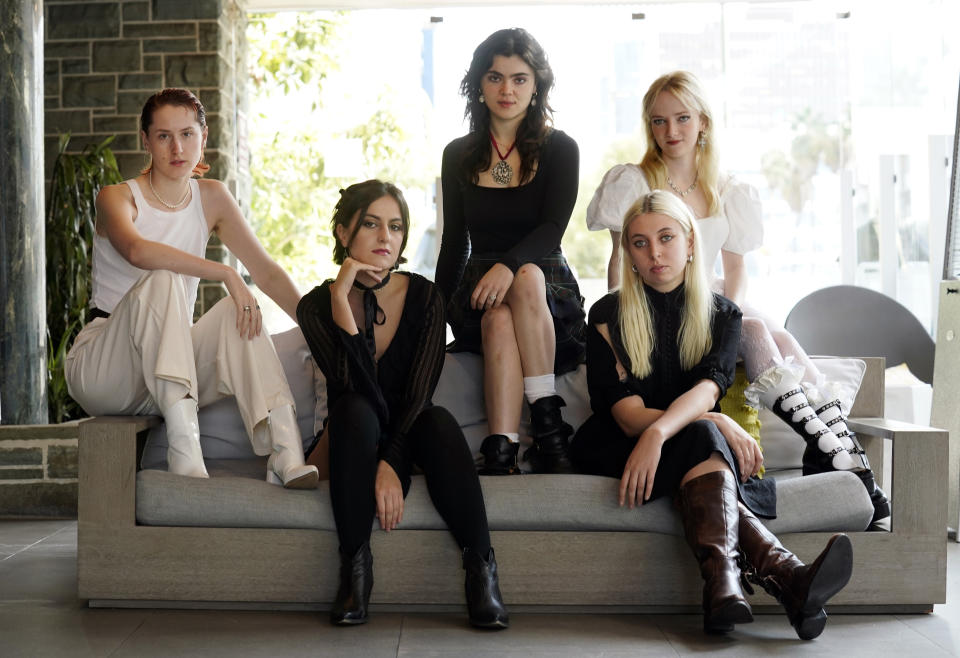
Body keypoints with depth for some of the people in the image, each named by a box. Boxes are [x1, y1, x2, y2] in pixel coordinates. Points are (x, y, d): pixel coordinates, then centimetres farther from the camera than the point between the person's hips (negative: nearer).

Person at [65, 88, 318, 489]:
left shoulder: (212, 198, 8)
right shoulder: (118, 197, -7)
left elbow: (267, 273, 0)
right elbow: (137, 251, -32)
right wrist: (226, 274, -36)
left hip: (170, 361, 4)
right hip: (100, 367, -4)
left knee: (238, 311, -23)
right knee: (162, 281, -31)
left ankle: (286, 456, -37)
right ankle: (184, 450, -44)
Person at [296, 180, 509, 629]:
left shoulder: (424, 297, -4)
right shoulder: (317, 305, -6)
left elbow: (419, 395, -14)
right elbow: (360, 393, -21)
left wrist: (389, 465, -28)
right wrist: (341, 301, -26)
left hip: (407, 439, 1)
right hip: (353, 449, 0)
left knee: (439, 420, -32)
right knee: (354, 410, -33)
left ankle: (480, 570, -32)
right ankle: (355, 567, -28)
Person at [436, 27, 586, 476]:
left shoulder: (559, 149, 3)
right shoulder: (459, 156, 12)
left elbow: (553, 228, -12)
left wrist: (509, 265, -32)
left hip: (549, 293, -1)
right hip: (477, 297, 1)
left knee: (527, 276, -38)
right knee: (499, 318, -36)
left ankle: (548, 428, -38)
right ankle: (500, 455, -46)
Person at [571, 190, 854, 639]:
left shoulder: (722, 315, 5)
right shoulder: (609, 316, -1)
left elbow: (707, 390, -16)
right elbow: (628, 415, -12)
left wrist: (658, 433, -37)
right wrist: (719, 425, -23)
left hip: (692, 447, 2)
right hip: (614, 450, -2)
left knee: (701, 443, -34)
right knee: (703, 440, -33)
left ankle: (722, 585, -59)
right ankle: (784, 575, -54)